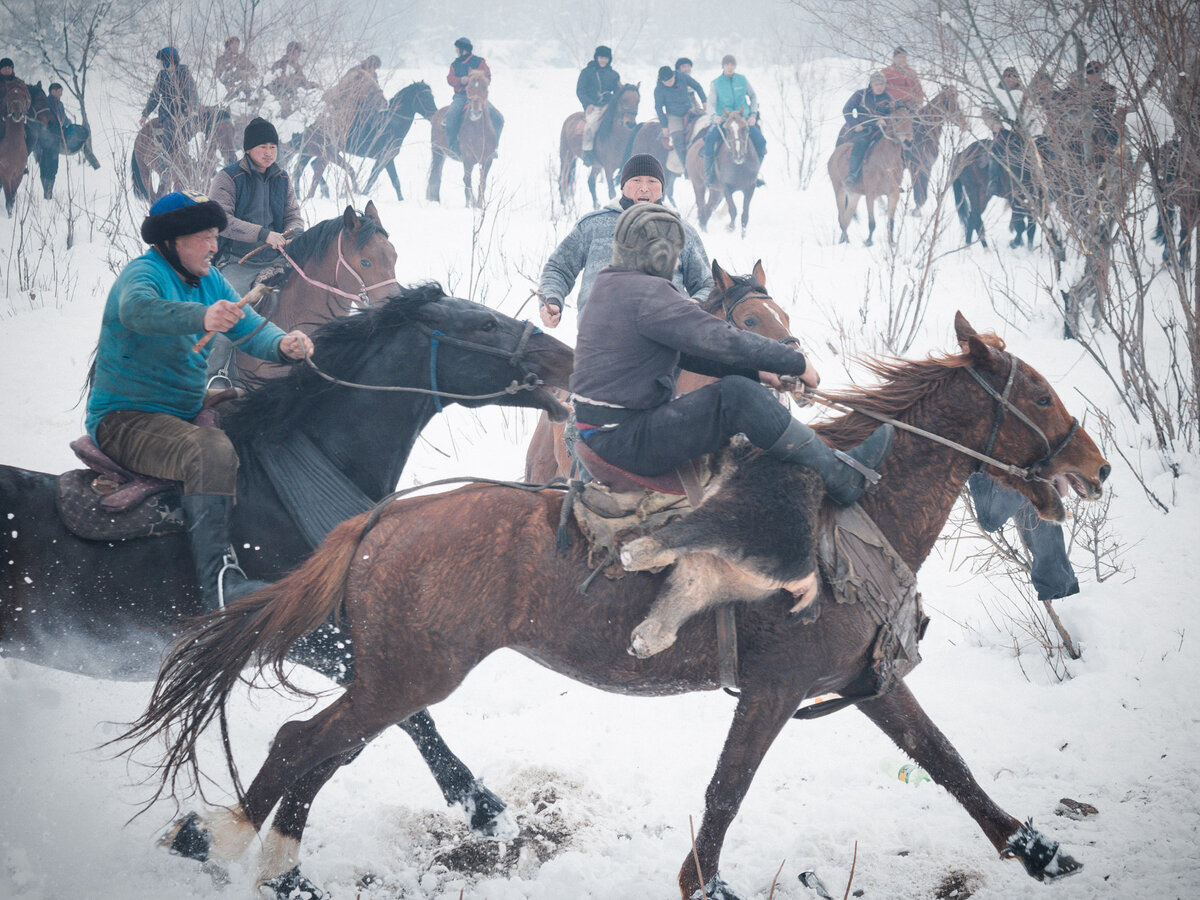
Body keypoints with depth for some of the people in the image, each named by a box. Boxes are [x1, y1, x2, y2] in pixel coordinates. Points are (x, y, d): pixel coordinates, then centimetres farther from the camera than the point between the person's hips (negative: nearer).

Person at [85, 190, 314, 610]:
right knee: (211, 451, -34)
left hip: (184, 413, 9)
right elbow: (137, 308, -39)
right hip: (124, 421, -9)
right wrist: (202, 317, -58)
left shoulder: (209, 280, 11)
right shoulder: (143, 273, -15)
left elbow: (250, 328, 5)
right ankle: (217, 578, -41)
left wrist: (282, 344, -20)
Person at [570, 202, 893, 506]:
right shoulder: (648, 295, -18)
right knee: (736, 395, -22)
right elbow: (723, 340, -22)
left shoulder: (609, 287, 16)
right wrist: (796, 363, -11)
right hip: (625, 439, -11)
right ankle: (839, 474, -18)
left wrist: (755, 372, 11)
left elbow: (686, 351, 18)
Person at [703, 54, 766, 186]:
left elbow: (753, 97, 15)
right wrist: (714, 116, -30)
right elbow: (711, 103, -8)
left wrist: (753, 115, 2)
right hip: (722, 120, -2)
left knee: (760, 141, -20)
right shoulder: (716, 83, 0)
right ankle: (709, 174, -19)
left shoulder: (742, 79, 5)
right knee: (709, 139, -32)